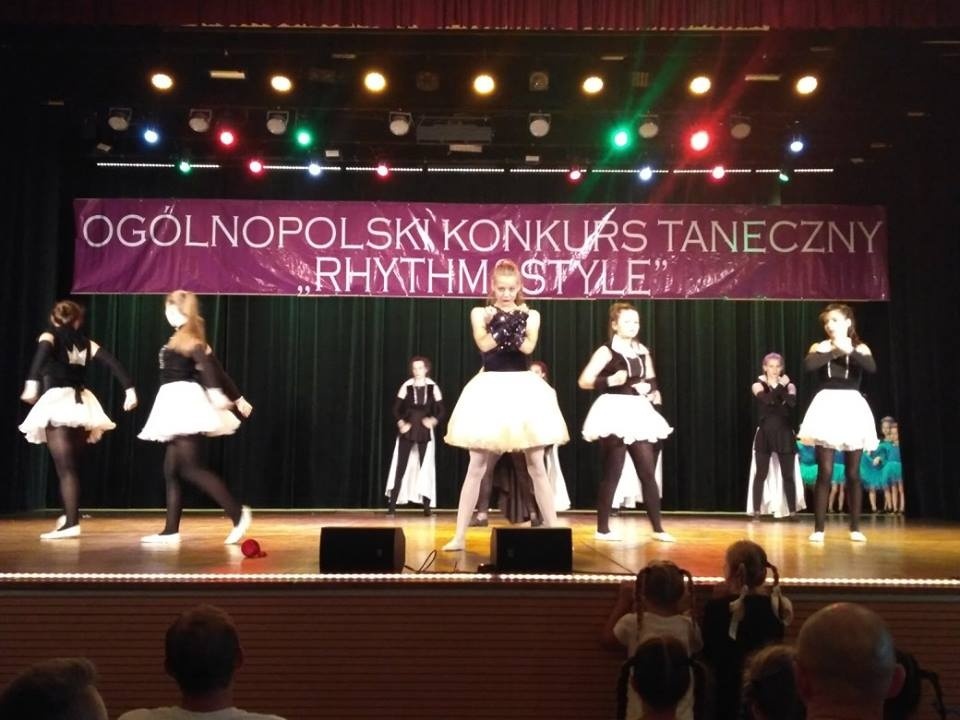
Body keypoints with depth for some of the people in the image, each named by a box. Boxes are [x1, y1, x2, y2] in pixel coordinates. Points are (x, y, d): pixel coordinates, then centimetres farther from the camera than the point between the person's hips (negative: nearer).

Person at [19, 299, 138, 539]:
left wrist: (32, 382, -31)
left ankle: (71, 523, -11)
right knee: (73, 465, 17)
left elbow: (43, 352, -19)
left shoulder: (49, 336, 6)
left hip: (57, 402, -4)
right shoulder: (86, 343, 17)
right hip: (81, 404, 5)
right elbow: (113, 363, 4)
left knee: (64, 467, -6)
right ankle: (70, 515, 23)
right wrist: (130, 390, -1)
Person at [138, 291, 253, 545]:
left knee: (190, 468, -13)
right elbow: (213, 366, 20)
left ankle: (237, 513, -15)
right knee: (172, 470, 8)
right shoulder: (187, 338, 18)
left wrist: (215, 392, -39)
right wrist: (238, 398, 22)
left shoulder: (187, 337, -8)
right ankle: (171, 530, 10)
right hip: (181, 406, 10)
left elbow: (207, 364, -25)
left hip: (184, 402, -10)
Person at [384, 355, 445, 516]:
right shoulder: (406, 386, -2)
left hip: (425, 432, 1)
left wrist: (433, 420, -16)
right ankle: (392, 505, -1)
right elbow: (396, 408, 2)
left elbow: (442, 411, 2)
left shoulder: (433, 387, 0)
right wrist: (401, 423, -12)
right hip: (407, 431, -1)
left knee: (426, 468, 3)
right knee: (400, 467, -3)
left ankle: (426, 506, 10)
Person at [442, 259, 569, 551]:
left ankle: (552, 530, 12)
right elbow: (484, 344, -10)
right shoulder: (480, 313, 7)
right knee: (477, 466, 1)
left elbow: (528, 346, -9)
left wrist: (507, 328, -23)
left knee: (536, 467, 5)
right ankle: (460, 535, 7)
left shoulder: (530, 315, 10)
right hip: (489, 391, -1)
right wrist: (505, 327, -20)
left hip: (524, 390, 1)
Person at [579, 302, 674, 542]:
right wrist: (609, 381, -23)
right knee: (612, 473, -2)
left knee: (648, 471, 5)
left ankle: (657, 528, 11)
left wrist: (653, 392, 5)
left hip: (639, 414, 6)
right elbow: (584, 381, -11)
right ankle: (602, 528, 7)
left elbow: (650, 381, 25)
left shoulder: (643, 352, 12)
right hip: (615, 413, -6)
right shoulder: (607, 351, -6)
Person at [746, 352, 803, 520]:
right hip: (765, 434, -1)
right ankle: (757, 511, 3)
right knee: (761, 474, -1)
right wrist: (779, 386, -9)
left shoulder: (788, 385, 6)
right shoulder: (758, 385, 2)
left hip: (784, 434, 1)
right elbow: (767, 400, -19)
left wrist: (779, 386, -9)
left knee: (788, 475, 2)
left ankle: (792, 511, 8)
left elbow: (792, 403, -14)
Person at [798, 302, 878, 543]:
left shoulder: (860, 348, 8)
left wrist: (848, 351, -15)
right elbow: (808, 365, -16)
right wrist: (834, 351, -9)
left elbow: (872, 367, -13)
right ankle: (819, 528, -1)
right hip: (828, 407, -1)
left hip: (853, 408, 1)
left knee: (853, 473, 5)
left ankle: (855, 527, 15)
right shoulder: (819, 347, 7)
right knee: (825, 472, -5)